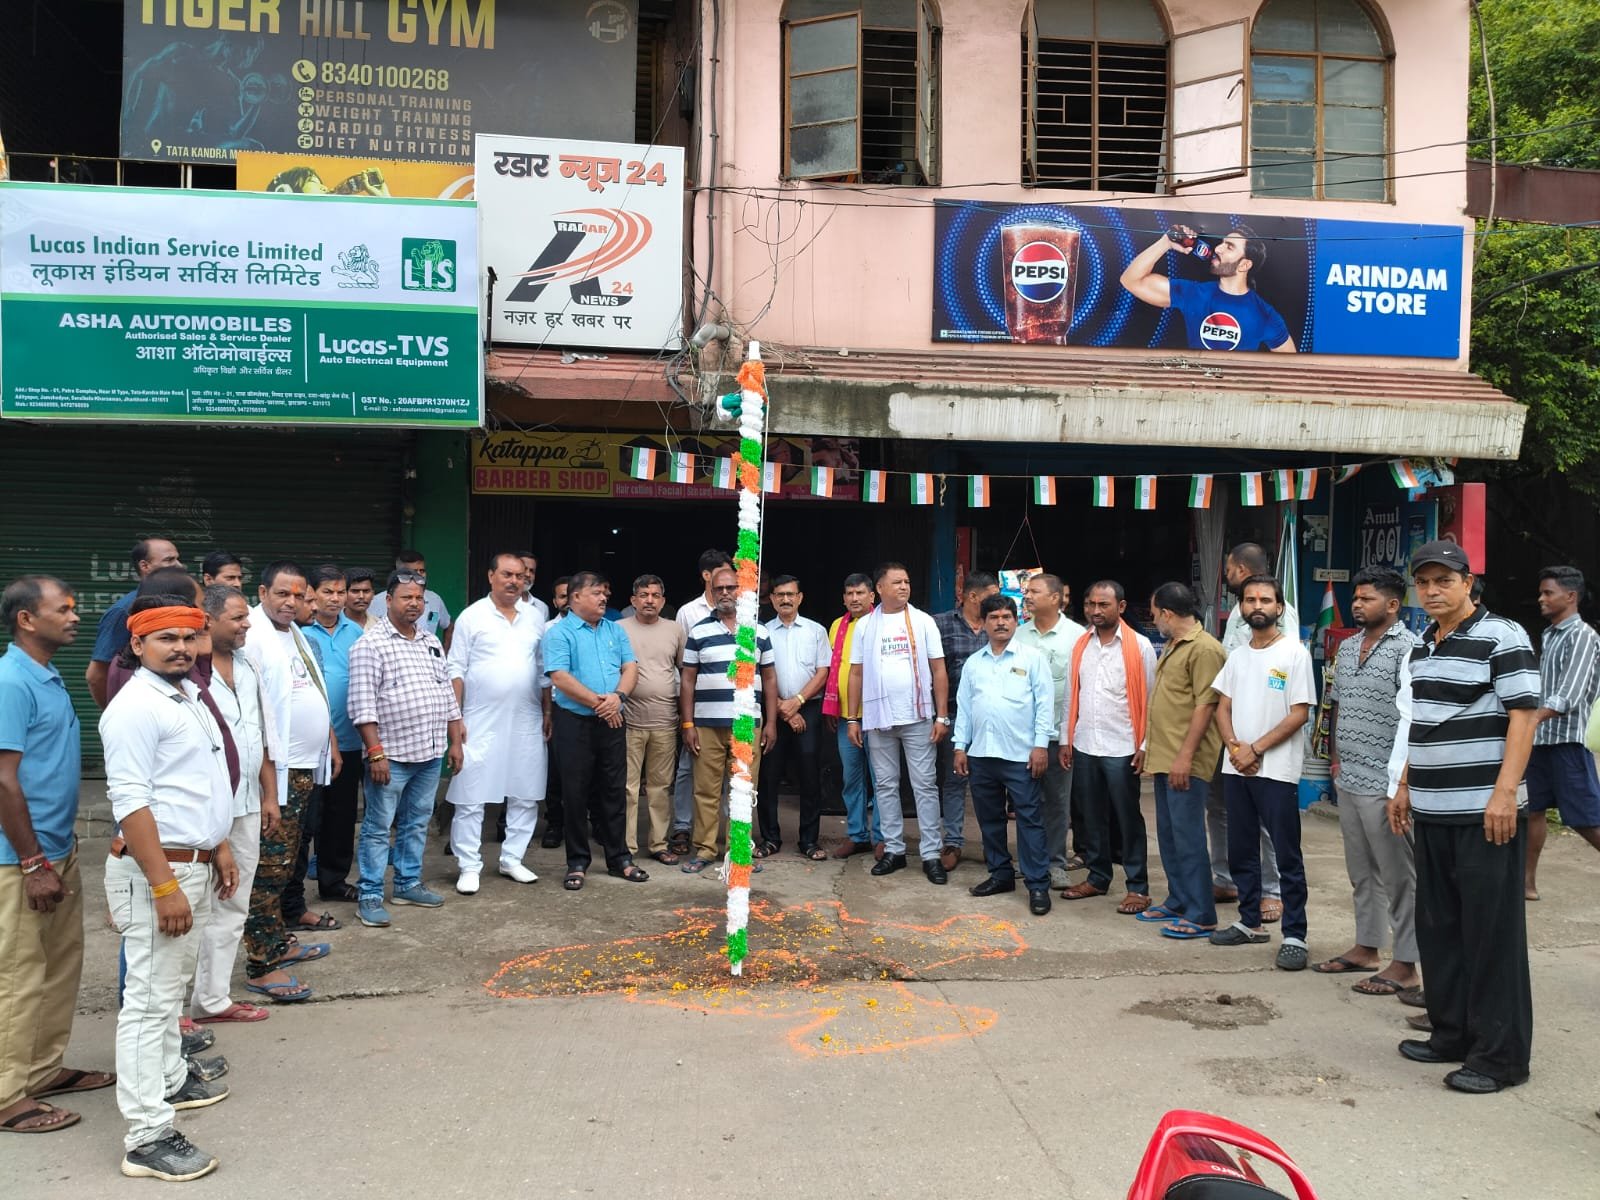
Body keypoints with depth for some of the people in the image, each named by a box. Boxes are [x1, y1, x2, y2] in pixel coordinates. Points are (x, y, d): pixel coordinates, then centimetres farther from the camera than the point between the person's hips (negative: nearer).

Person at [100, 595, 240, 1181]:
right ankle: (147, 1138, -1)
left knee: (171, 986, 22)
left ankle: (170, 1081, 37)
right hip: (156, 871, -9)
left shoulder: (189, 696, 12)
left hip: (193, 865, 9)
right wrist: (164, 886, -25)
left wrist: (219, 846, 22)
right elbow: (130, 803, -23)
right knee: (150, 1000, -5)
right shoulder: (135, 708, -18)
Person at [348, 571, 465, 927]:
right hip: (391, 755, -7)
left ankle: (408, 884, 26)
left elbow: (447, 695, 17)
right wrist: (375, 752, -19)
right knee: (378, 828, 1)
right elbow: (363, 705, -15)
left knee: (416, 824, 15)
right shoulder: (371, 644, -9)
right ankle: (369, 897, 7)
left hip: (431, 754, 7)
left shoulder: (432, 642, 13)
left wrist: (455, 741, 13)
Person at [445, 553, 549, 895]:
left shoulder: (534, 617, 9)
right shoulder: (472, 616, -2)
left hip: (526, 723, 4)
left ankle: (512, 859, 22)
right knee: (471, 797, 0)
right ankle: (469, 867, 9)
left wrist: (547, 711, 10)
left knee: (526, 795, 9)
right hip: (481, 722, -4)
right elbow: (456, 670, -3)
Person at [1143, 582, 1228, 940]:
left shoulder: (1204, 649, -15)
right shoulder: (1171, 647, 17)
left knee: (1187, 836, -7)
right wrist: (1152, 748, 21)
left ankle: (1200, 916, -1)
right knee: (1168, 834, 16)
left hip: (1186, 763, -10)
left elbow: (1205, 706, -19)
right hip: (1164, 759, 10)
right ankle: (1178, 902, 27)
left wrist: (1185, 756, -22)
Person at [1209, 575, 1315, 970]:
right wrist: (1234, 747, -7)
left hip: (1277, 770, -6)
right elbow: (1223, 707, 11)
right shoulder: (1237, 655, 12)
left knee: (1287, 856, -2)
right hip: (1236, 768, 6)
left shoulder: (1294, 653, -6)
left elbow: (1299, 713, -11)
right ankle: (1250, 922, 25)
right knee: (1241, 851, 13)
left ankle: (1294, 936, 3)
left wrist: (1255, 750, -12)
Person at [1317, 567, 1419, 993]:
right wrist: (1334, 753, 14)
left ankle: (1405, 965, 9)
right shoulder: (1347, 647, 12)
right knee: (1361, 871, 18)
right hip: (1348, 780, 8)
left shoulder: (1406, 649, -13)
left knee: (1397, 874, 1)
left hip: (1384, 783, -8)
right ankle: (1366, 948, 29)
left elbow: (1410, 717, -18)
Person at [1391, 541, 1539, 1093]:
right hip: (1432, 813, 8)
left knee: (1492, 932, -2)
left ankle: (1500, 1054, 6)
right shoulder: (1423, 645, 15)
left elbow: (1524, 713, -14)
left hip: (1485, 813, -8)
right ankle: (1452, 1032, 25)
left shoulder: (1502, 636, -8)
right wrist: (1405, 786, 19)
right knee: (1438, 928, 13)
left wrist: (1504, 792, -21)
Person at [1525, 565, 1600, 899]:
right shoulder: (1549, 635, 14)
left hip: (1568, 738, -9)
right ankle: (1528, 881, 21)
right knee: (1533, 809, 12)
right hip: (1541, 737, 9)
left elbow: (1568, 696, -23)